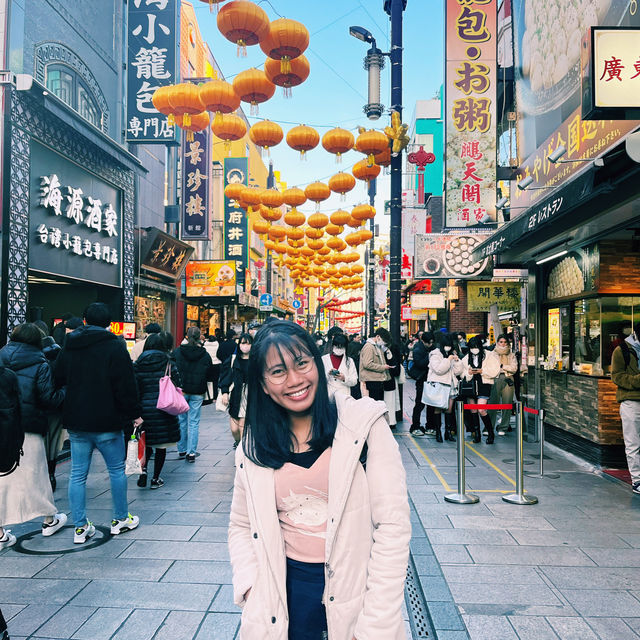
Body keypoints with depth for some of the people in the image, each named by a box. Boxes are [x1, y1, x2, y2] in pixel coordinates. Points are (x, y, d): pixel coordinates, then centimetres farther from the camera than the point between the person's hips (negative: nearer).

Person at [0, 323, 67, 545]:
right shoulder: (40, 364, -7)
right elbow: (48, 399, -9)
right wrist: (64, 392, 7)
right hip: (28, 427, -3)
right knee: (34, 473, 10)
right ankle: (49, 520, 27)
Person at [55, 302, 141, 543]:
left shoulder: (68, 347, 7)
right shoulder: (114, 347, -11)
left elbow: (59, 380, 15)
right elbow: (126, 386, -12)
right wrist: (134, 414, -3)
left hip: (76, 423, 5)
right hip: (107, 424, -5)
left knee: (77, 474, 10)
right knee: (117, 471, 11)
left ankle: (80, 527, 15)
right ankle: (121, 519, 21)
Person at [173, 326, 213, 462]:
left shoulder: (177, 352, -4)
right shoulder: (206, 356, -2)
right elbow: (209, 376, 3)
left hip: (181, 391, 0)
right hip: (197, 394, 0)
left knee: (181, 421, 12)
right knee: (194, 423, 5)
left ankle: (182, 450, 20)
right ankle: (191, 452, 4)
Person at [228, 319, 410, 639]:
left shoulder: (364, 423, -13)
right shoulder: (254, 445, -2)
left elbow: (393, 525, -14)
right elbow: (241, 527, 8)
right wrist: (252, 594, -6)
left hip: (356, 586, -2)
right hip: (289, 589, 3)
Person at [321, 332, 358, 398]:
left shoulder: (349, 361, 10)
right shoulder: (324, 359, 7)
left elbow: (354, 381, 6)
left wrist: (344, 378, -12)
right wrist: (328, 374, -14)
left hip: (344, 396, 0)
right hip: (327, 395, 0)